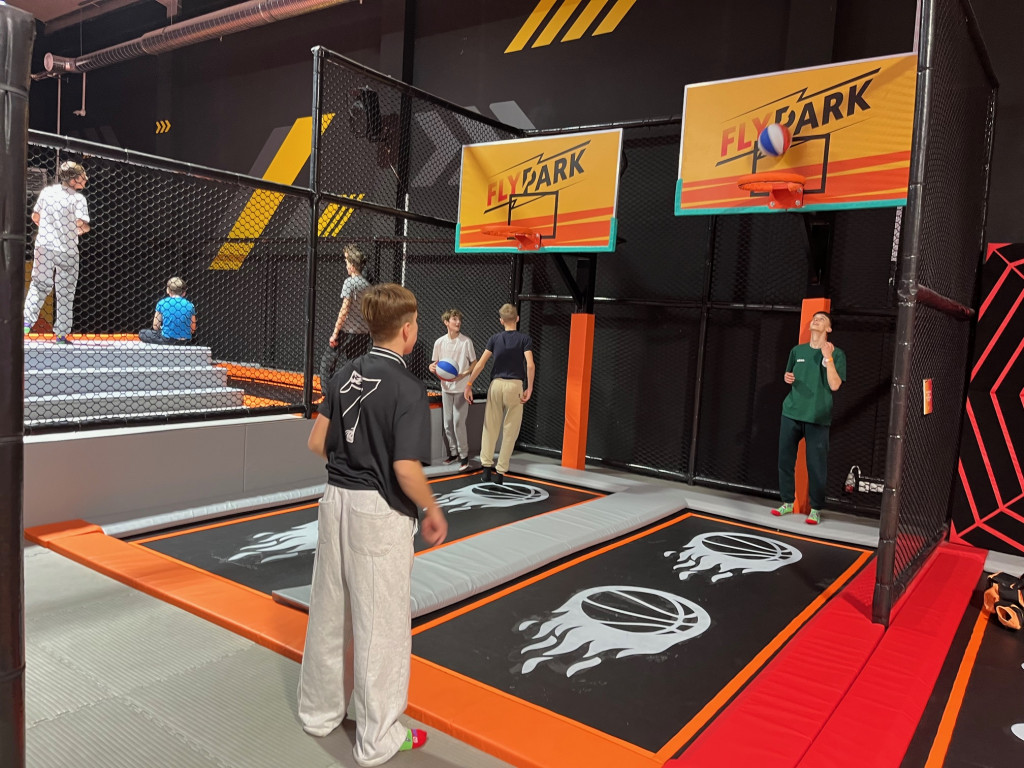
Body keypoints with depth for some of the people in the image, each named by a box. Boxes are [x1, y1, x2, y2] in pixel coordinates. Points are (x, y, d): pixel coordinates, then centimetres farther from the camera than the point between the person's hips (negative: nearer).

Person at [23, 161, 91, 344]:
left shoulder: (47, 192, 5)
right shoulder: (78, 198, -9)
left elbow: (35, 217, 14)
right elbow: (83, 226, -18)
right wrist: (79, 230, 5)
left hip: (44, 247, 4)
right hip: (67, 250, -3)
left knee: (39, 285, 12)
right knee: (65, 293, 5)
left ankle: (27, 321, -5)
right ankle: (61, 334, 7)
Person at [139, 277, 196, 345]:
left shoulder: (161, 303, -2)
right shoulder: (190, 305, 1)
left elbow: (155, 327, 4)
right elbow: (192, 330, 5)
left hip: (167, 340, -4)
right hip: (185, 342, 4)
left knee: (142, 333, 16)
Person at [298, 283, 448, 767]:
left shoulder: (346, 374, 2)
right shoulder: (407, 389, -18)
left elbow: (317, 442, 6)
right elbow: (406, 471, -23)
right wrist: (433, 511, -7)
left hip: (335, 501, 7)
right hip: (380, 514, -7)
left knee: (329, 612, 20)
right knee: (380, 625, 7)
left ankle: (320, 710, 40)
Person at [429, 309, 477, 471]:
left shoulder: (466, 341, -7)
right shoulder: (439, 342, 2)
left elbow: (474, 363, -1)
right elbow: (434, 364, 10)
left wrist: (463, 375, -17)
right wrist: (432, 368, -14)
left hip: (461, 388, -4)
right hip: (446, 388, 4)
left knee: (458, 422, -7)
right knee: (448, 423, 10)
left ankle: (464, 455, 5)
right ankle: (453, 452, 25)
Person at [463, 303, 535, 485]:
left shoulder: (495, 339, 5)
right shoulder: (524, 339, 0)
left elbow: (480, 363, -1)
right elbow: (530, 365, -13)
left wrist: (469, 384, 3)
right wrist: (529, 389, -8)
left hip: (496, 384, 2)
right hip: (515, 386, -2)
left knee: (490, 427, 12)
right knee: (510, 431, 5)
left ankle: (487, 466, 7)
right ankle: (501, 472, 5)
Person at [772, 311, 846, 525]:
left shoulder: (836, 353, -3)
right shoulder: (797, 350, 11)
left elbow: (835, 385, -13)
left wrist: (828, 358, -18)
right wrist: (787, 378, 0)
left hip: (817, 417, -4)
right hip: (791, 413, 4)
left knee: (816, 465, -1)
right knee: (785, 459, 7)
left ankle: (816, 509, 11)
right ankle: (787, 503, 20)